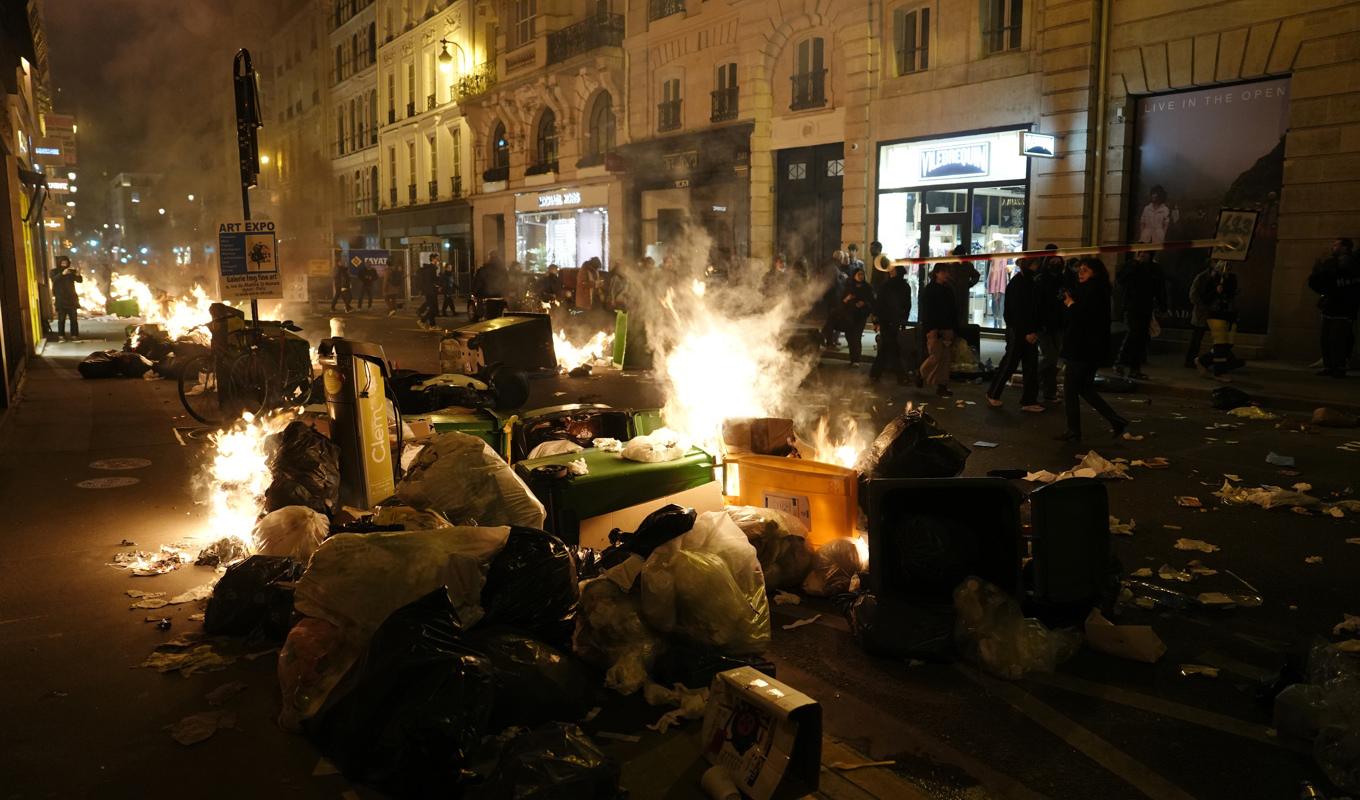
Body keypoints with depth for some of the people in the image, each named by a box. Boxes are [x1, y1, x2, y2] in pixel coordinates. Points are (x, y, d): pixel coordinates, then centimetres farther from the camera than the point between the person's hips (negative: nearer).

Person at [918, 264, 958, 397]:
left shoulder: (948, 290, 16)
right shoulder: (929, 289, -4)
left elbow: (953, 310, 19)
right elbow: (926, 310, -11)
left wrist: (954, 328, 12)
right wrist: (931, 328, -19)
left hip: (947, 328, 6)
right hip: (934, 329, -6)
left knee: (945, 358, 2)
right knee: (936, 356, -11)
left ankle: (942, 385, 5)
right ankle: (921, 374, 13)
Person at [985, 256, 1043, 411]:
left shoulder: (1028, 281, 13)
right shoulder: (1017, 283, -13)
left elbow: (1033, 308, 14)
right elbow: (1018, 310, -19)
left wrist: (1034, 330, 8)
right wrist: (1028, 331, -19)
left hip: (1029, 331, 8)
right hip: (1017, 330, -8)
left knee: (1031, 365, 6)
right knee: (1009, 363, 1)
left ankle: (1028, 401, 10)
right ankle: (993, 394, 17)